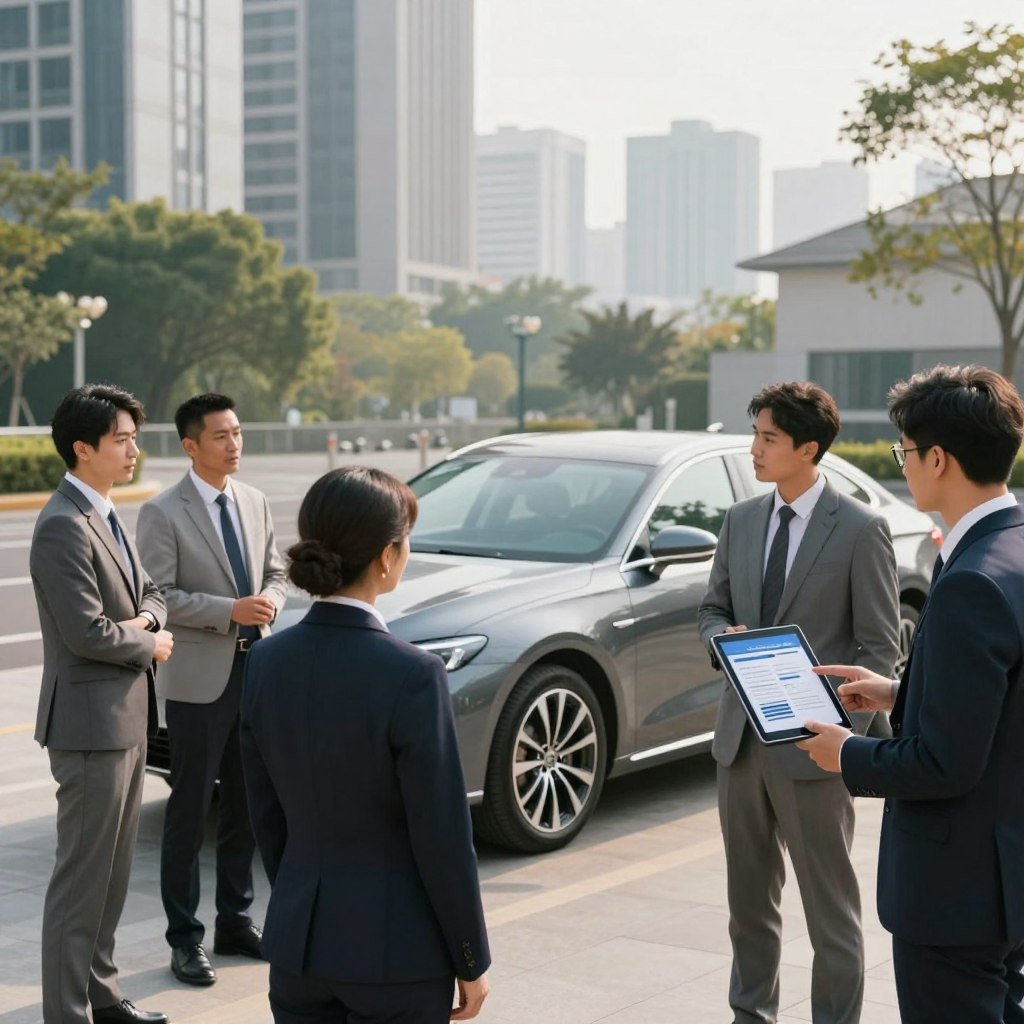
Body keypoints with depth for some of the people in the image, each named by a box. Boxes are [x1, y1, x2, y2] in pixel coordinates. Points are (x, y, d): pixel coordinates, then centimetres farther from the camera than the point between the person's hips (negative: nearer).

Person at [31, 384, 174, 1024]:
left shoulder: (107, 517, 13)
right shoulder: (64, 526, -18)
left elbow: (149, 591, 19)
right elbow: (87, 632, -24)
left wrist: (144, 619, -4)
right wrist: (151, 645, -8)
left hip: (127, 717, 10)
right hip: (92, 720, -10)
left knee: (115, 872, 17)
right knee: (83, 876, -2)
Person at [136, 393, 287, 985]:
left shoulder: (256, 504, 10)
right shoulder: (163, 513, -9)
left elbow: (277, 571, 17)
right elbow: (159, 597, -14)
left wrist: (268, 599, -6)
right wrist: (231, 610, -21)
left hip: (254, 672, 6)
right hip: (198, 681, -6)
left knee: (246, 808, 14)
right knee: (190, 813, 2)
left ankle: (236, 923, 28)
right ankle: (185, 939, 12)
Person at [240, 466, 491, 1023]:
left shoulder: (268, 661, -2)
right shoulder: (412, 675, -20)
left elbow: (266, 816, 7)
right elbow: (442, 837, -15)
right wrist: (472, 962, -3)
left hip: (296, 939, 5)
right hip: (394, 952, -5)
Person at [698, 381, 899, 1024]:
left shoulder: (861, 530, -9)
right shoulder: (742, 519, 8)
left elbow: (880, 649, -8)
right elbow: (712, 609, 17)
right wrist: (724, 637, -7)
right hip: (741, 736, 6)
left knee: (830, 908, 4)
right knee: (749, 898, 17)